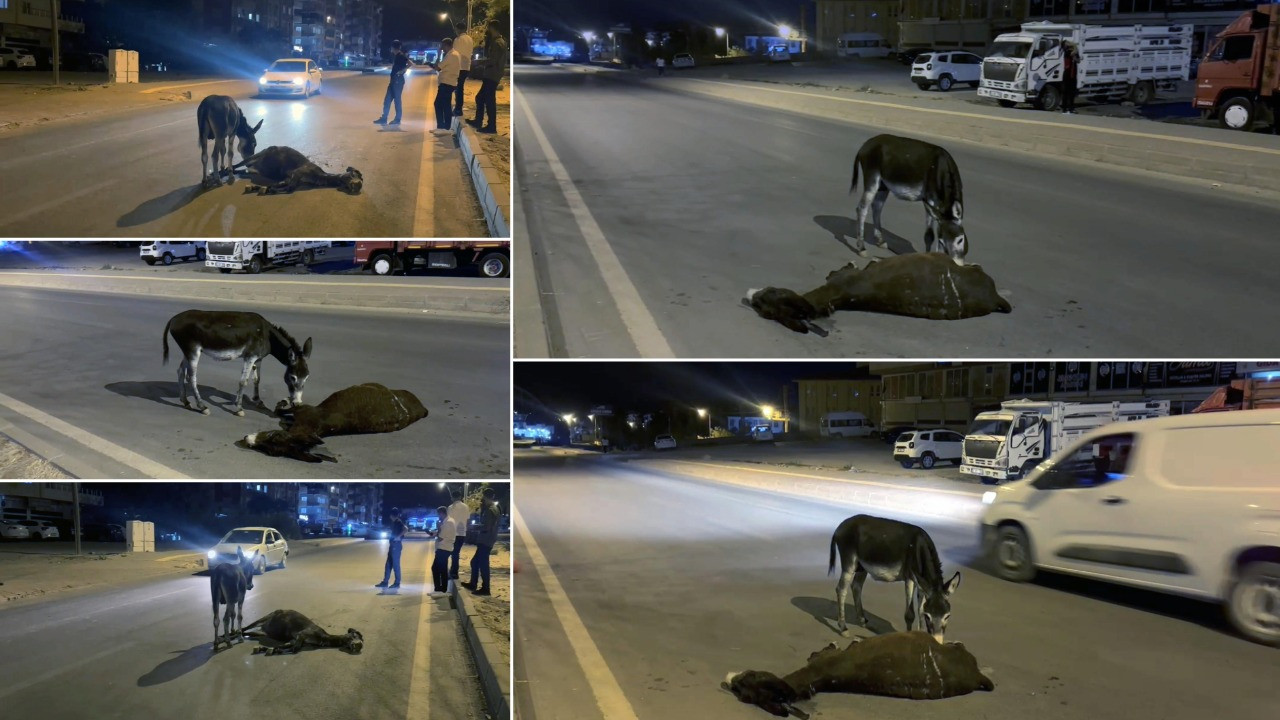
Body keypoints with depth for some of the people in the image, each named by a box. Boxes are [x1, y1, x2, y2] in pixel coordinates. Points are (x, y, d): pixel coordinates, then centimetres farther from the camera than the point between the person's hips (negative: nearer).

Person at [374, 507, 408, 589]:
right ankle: (385, 582, 16)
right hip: (392, 545, 10)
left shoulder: (398, 522, -13)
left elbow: (406, 529, -28)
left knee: (395, 564, -4)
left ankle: (397, 583, 1)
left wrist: (398, 536, -22)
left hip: (396, 545, -10)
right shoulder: (394, 522, 15)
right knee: (388, 564, 11)